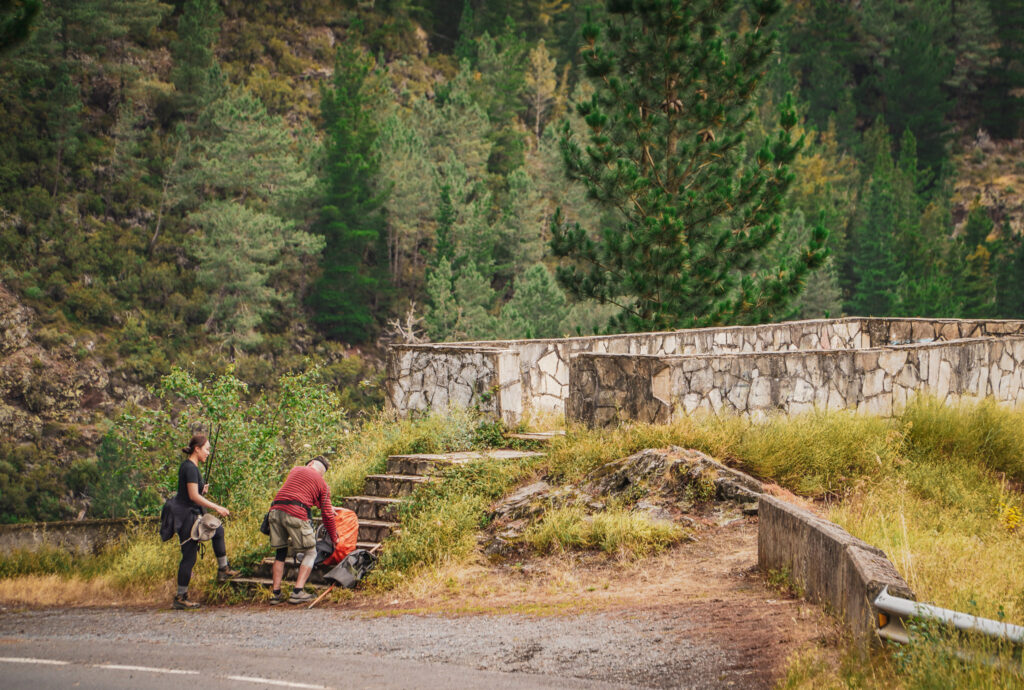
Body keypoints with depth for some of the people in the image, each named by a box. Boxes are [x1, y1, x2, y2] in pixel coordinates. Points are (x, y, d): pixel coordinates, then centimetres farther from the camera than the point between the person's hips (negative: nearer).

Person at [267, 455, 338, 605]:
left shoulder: (296, 470, 27)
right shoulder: (322, 483, 14)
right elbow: (327, 515, 12)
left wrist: (328, 506, 54)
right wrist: (334, 538, 26)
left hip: (275, 510, 5)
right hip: (295, 514, -5)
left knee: (280, 553, 17)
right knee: (310, 552, 8)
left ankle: (276, 593, 15)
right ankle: (297, 592, -3)